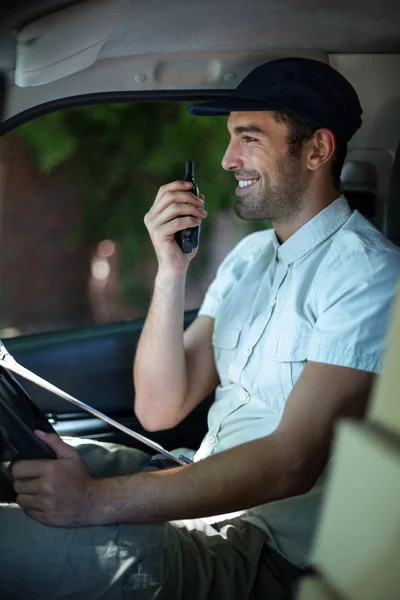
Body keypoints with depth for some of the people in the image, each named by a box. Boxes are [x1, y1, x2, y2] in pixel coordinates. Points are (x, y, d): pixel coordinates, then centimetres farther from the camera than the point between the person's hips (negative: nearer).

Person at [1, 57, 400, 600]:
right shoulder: (248, 256, 14)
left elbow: (293, 463, -24)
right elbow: (160, 409, 8)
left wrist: (98, 499, -30)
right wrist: (171, 273, -6)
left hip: (274, 551, -8)